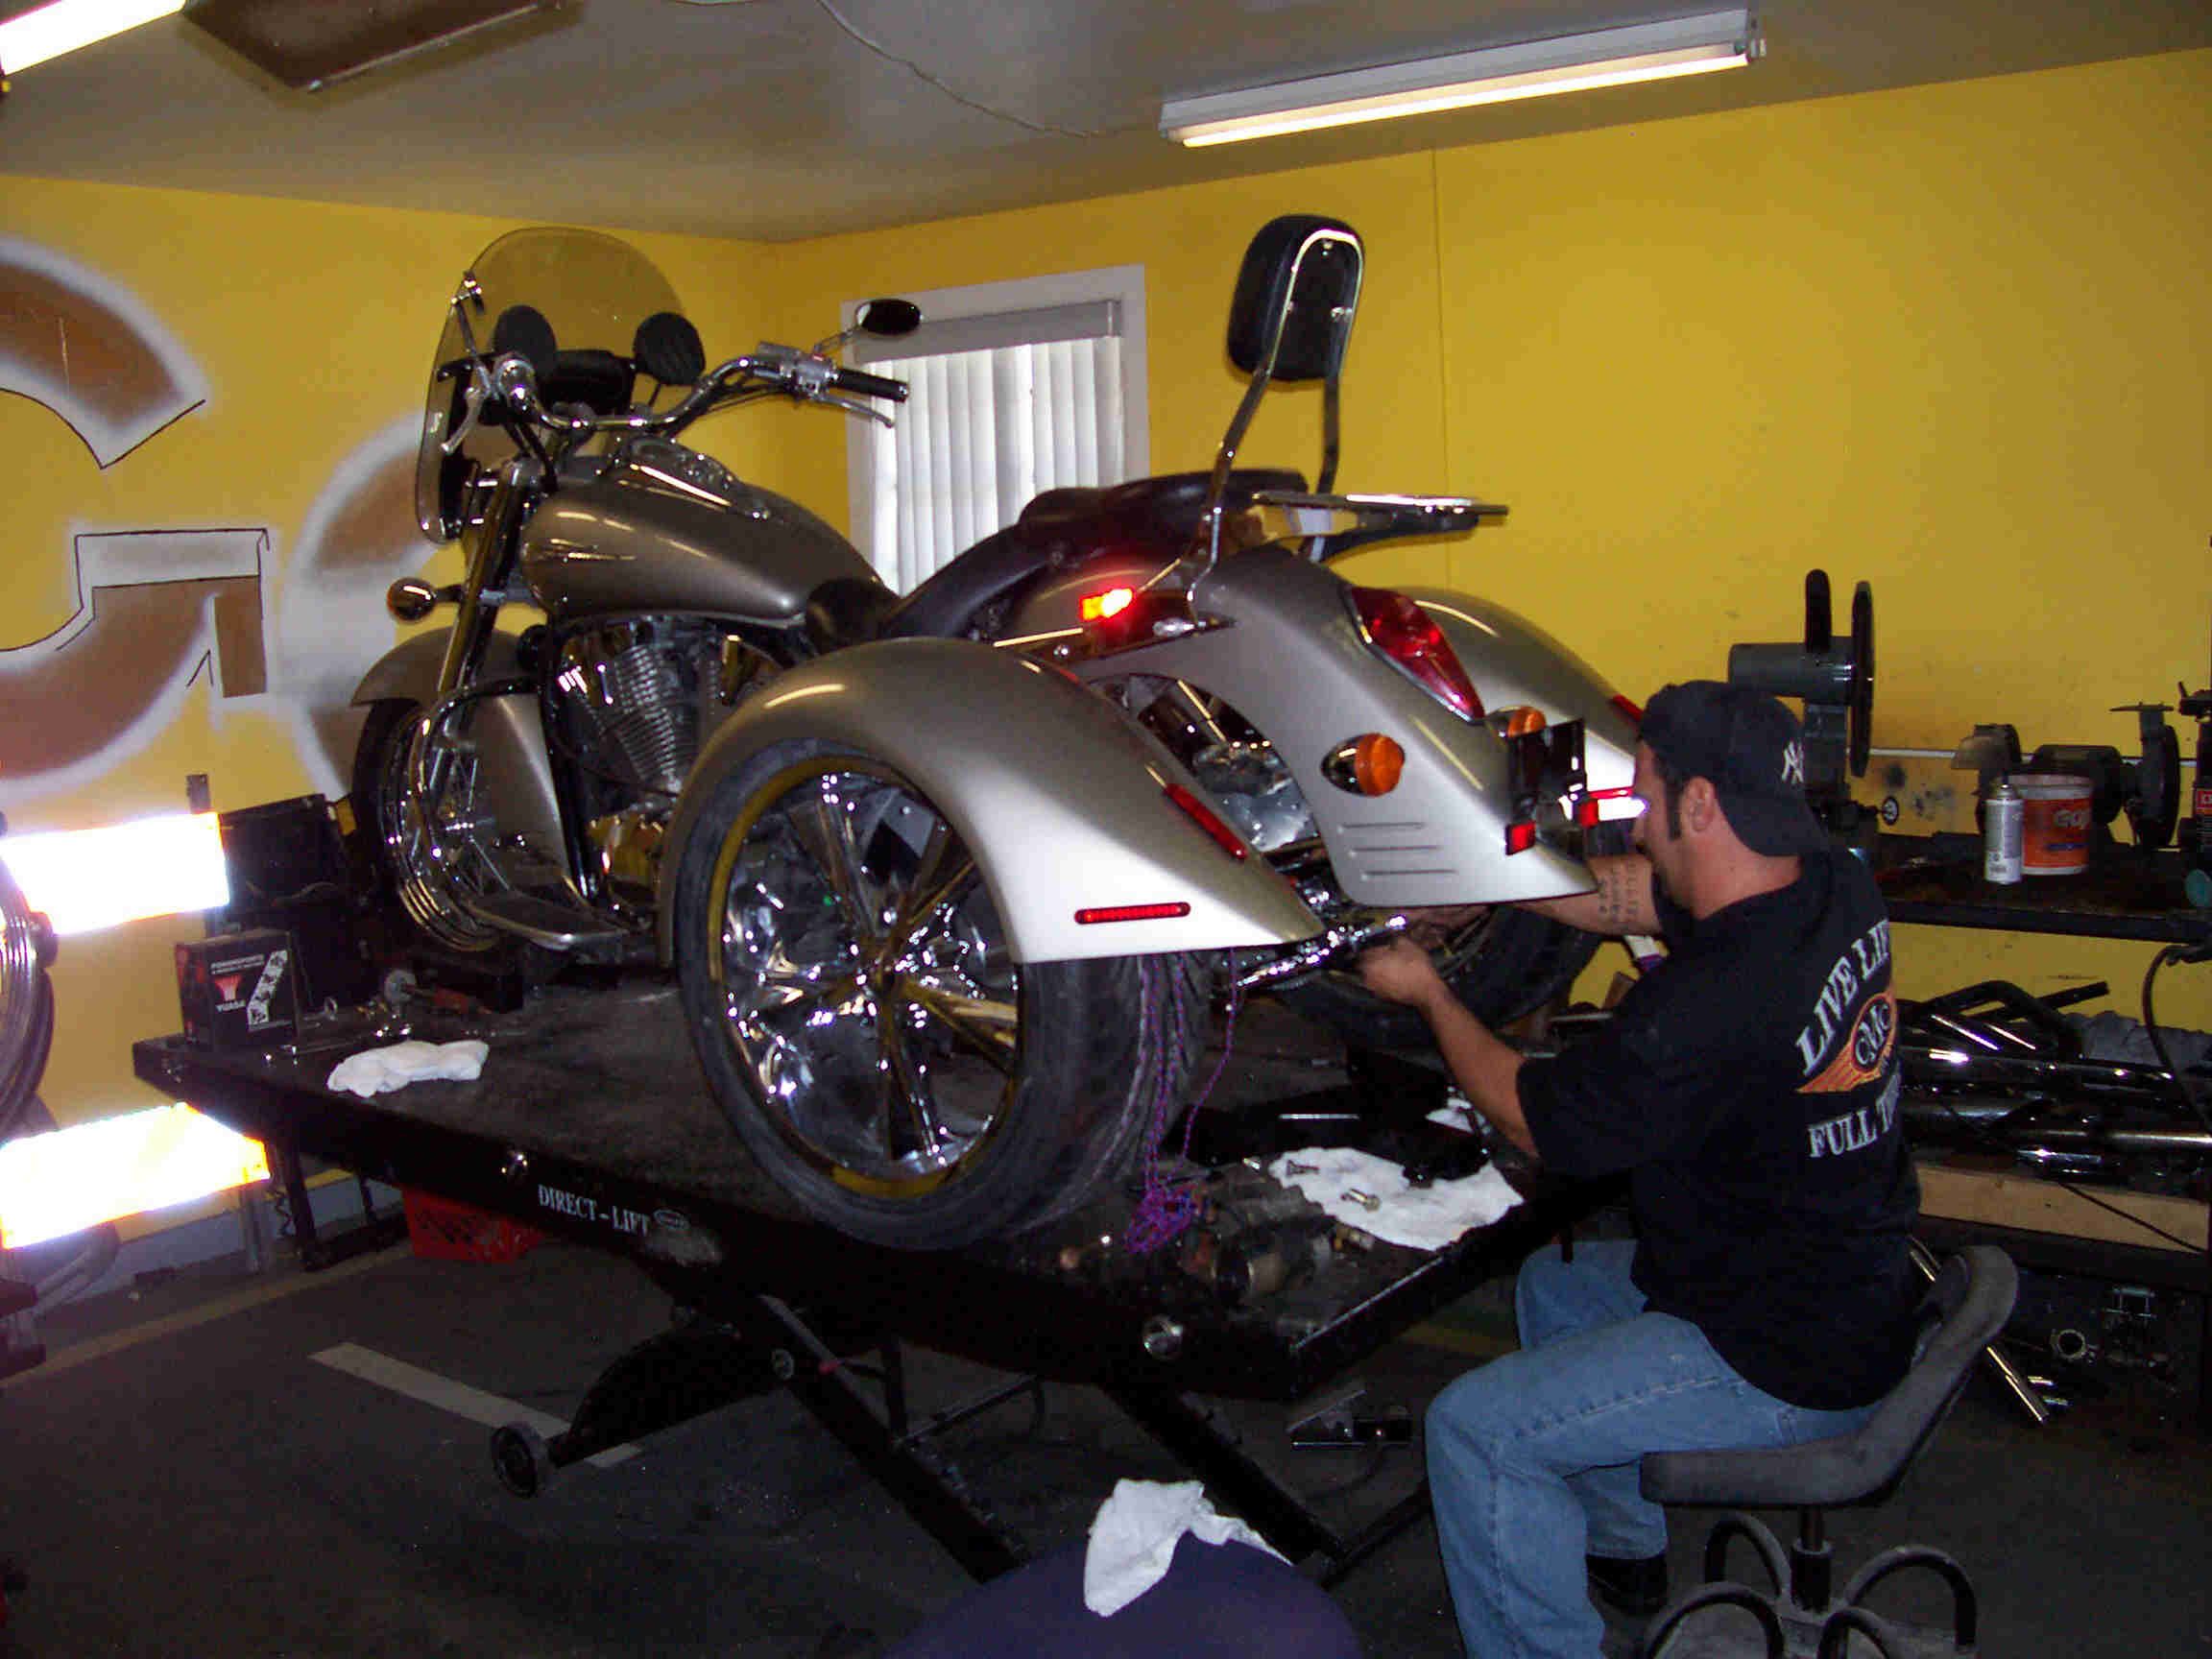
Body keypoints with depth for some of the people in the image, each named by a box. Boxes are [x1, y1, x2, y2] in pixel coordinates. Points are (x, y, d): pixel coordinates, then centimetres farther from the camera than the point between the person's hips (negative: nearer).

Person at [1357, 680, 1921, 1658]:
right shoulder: (1835, 890, -7)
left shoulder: (1706, 1008, -33)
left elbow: (1531, 1117, -15)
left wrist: (1428, 994, 0)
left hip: (1786, 1372, -10)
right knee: (1552, 1284, 26)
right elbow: (1619, 893, 9)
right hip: (1861, 1292, 10)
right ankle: (1625, 1548, 42)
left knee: (1475, 1430, -9)